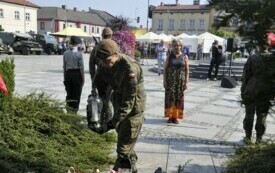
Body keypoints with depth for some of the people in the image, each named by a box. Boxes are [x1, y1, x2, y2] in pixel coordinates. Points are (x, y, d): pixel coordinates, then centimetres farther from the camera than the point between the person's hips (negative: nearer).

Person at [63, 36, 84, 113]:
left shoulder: (65, 53, 2)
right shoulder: (79, 54, -11)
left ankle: (69, 111, 19)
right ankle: (74, 111, 9)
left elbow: (64, 66, 6)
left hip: (68, 74, 4)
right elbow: (81, 67, -10)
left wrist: (65, 78, 14)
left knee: (69, 94, 14)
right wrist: (83, 79, -3)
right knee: (76, 95, 6)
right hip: (77, 74, -4)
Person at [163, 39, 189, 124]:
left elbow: (187, 70, 2)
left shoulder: (184, 57, 3)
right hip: (170, 81, 0)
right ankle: (170, 116, 10)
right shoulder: (170, 56, 4)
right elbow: (165, 69, 3)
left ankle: (176, 116, 15)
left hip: (180, 81, 0)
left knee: (179, 98, 4)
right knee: (170, 98, -1)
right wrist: (164, 81, -4)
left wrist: (186, 82, -4)